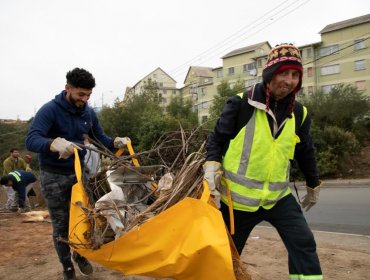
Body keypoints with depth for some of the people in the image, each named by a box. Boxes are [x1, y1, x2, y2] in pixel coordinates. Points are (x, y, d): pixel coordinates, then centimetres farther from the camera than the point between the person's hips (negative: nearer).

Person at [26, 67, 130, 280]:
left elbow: (100, 138, 7)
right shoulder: (50, 110, -18)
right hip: (54, 176, -4)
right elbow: (31, 140, -29)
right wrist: (55, 143, -50)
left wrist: (116, 142, -16)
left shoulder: (89, 113, -1)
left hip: (79, 172, 4)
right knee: (61, 224, 6)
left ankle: (80, 254, 36)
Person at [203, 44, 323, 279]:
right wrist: (211, 165, -19)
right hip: (238, 196, -3)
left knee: (303, 244, -6)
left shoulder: (299, 113, 0)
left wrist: (314, 185, 22)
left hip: (278, 195, 3)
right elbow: (217, 138, -4)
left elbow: (305, 152, 14)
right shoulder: (241, 104, -13)